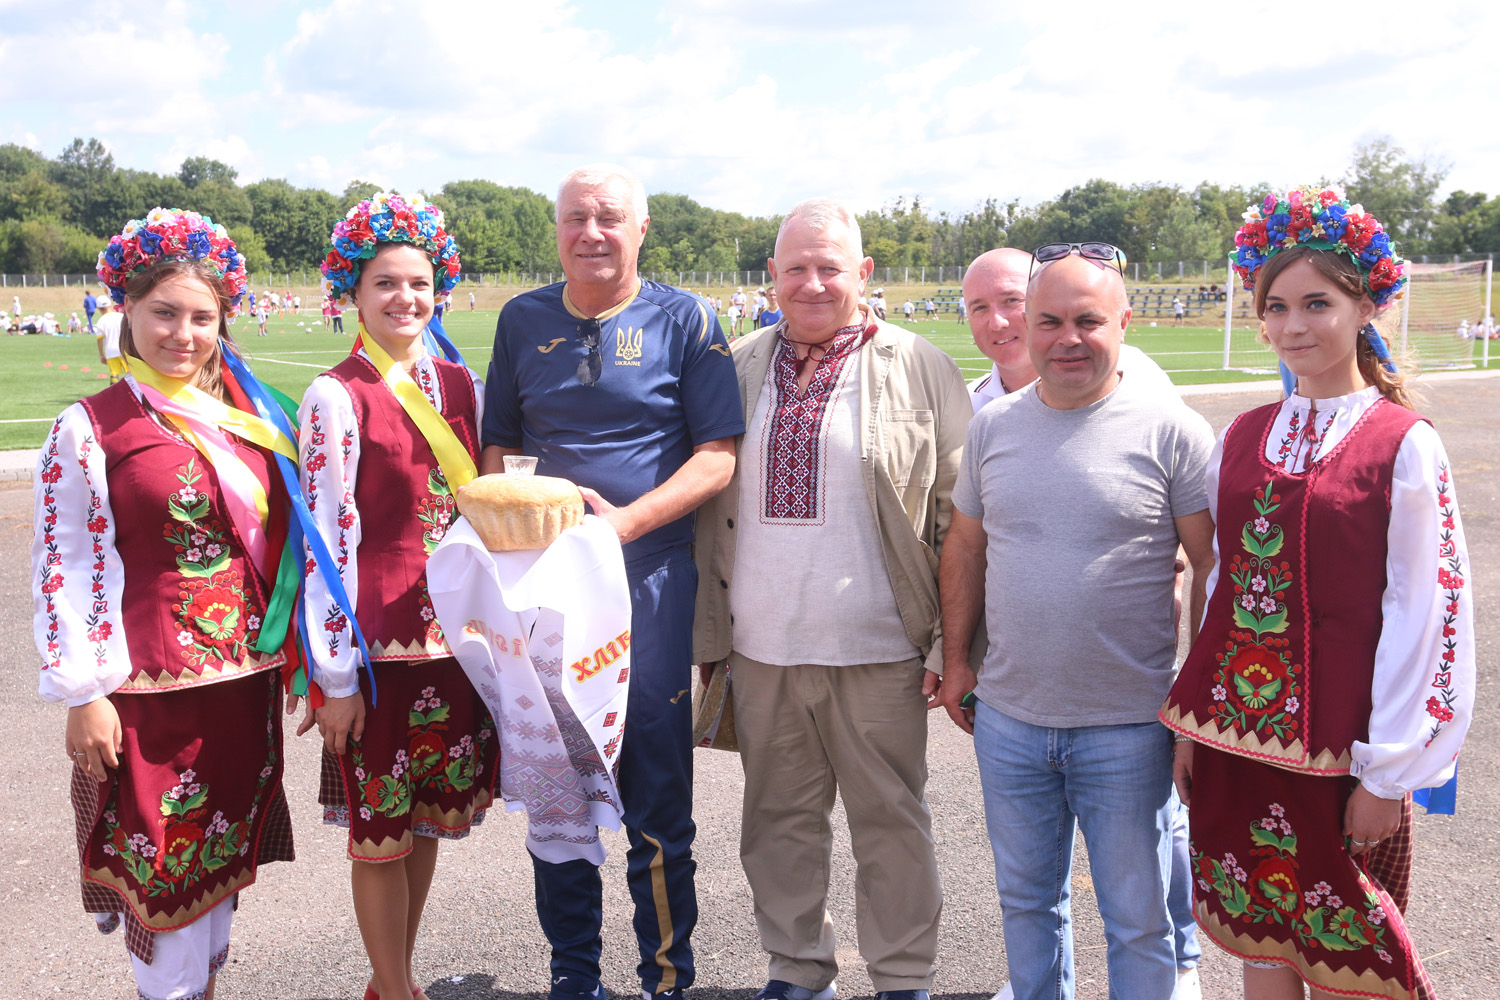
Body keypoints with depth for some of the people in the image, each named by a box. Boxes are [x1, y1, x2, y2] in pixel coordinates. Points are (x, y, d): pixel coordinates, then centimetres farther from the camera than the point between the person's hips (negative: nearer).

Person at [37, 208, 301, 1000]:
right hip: (150, 683, -5)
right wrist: (83, 694, -11)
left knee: (223, 851, 16)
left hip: (246, 674, 5)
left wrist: (287, 650, 12)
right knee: (165, 862, 4)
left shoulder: (246, 415, 7)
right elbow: (61, 569, -8)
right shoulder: (87, 429, -7)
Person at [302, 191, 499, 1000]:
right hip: (380, 645, -5)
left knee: (429, 816, 15)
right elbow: (326, 541, -11)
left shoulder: (461, 384, 8)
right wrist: (335, 676, -12)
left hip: (457, 634, 5)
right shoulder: (337, 397, -8)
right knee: (381, 828, 7)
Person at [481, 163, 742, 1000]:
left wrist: (624, 522, -16)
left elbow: (718, 456, -5)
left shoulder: (685, 320, 0)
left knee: (657, 790, 2)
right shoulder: (523, 320, 10)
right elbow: (497, 445, 16)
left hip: (649, 577, -3)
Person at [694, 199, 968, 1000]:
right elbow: (708, 504, 12)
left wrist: (953, 642, -6)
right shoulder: (737, 369, 8)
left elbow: (958, 512, -2)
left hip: (877, 650, -3)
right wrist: (709, 632, 8)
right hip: (760, 649, 4)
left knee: (890, 820, 9)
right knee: (779, 816, 15)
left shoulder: (920, 370, -2)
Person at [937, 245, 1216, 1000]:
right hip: (1008, 717, 4)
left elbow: (1216, 570, -7)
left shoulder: (1171, 430, -9)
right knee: (1026, 899, 20)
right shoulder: (991, 426, 3)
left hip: (1129, 725, -4)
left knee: (1137, 918, 12)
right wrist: (956, 660, 11)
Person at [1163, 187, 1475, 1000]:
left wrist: (1388, 773, -10)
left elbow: (1423, 617, -9)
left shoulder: (1404, 445, -8)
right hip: (1235, 731, 5)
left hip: (1338, 747, -4)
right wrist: (1193, 724, 9)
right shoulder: (1243, 437, 7)